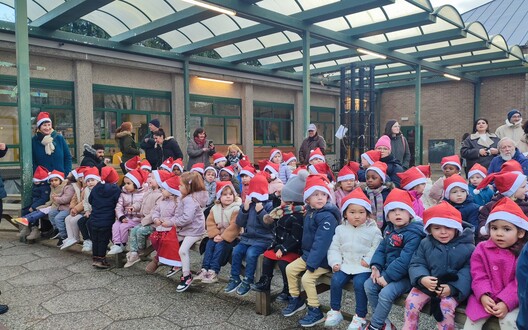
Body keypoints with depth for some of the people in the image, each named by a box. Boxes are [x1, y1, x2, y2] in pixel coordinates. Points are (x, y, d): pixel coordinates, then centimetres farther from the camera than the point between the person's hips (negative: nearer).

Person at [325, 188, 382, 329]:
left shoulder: (373, 230, -1)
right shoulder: (341, 229, 7)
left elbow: (377, 247, -5)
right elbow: (334, 248, 8)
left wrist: (368, 259, -17)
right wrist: (335, 262, -5)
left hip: (363, 267, -3)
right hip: (345, 264, 3)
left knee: (359, 283, -26)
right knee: (336, 280, -18)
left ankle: (360, 316, -8)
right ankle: (335, 311, 3)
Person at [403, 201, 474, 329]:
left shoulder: (467, 247, -5)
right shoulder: (425, 244, 2)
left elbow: (468, 271, -11)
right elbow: (416, 264, 0)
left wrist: (453, 288, -24)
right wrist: (422, 279, -22)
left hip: (454, 287, -3)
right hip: (427, 284, 3)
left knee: (446, 307, -28)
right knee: (411, 302, -15)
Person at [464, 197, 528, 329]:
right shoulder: (482, 249, -2)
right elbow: (478, 276, -4)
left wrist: (506, 303, -20)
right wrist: (483, 296, -19)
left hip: (512, 300, -1)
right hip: (486, 297, 1)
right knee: (473, 318, -13)